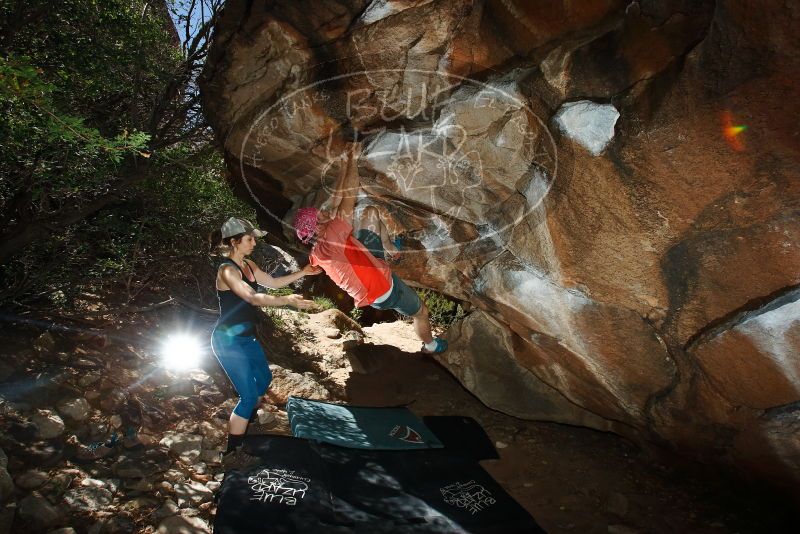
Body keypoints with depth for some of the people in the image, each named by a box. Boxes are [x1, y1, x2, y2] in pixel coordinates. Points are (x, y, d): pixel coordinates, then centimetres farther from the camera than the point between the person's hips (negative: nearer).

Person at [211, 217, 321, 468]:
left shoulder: (248, 265, 6)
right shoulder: (227, 270, -22)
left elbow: (273, 282, 16)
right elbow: (252, 298, -35)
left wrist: (303, 272, 10)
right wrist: (288, 301, -43)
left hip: (246, 337, 10)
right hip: (228, 340, -10)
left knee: (264, 379, 26)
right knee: (249, 395, -10)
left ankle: (244, 423, 50)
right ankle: (232, 454, 3)